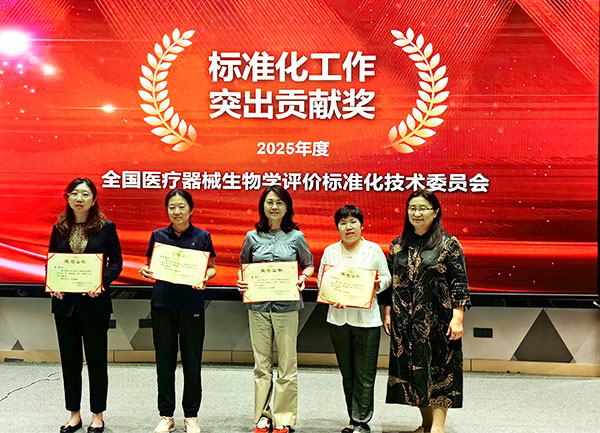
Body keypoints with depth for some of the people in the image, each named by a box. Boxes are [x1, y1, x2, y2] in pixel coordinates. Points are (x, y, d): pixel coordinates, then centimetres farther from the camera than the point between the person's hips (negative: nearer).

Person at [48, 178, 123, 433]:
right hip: (65, 302, 3)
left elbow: (116, 261, -2)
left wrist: (102, 283, -18)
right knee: (70, 360, 11)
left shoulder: (106, 227, -3)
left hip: (95, 303, -3)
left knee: (96, 360, 6)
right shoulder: (59, 229, 6)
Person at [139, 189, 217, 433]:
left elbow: (211, 267, 7)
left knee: (192, 361, 4)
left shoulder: (202, 237, 2)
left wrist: (204, 277, -14)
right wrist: (145, 272, -10)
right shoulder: (158, 235, 6)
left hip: (191, 305, -1)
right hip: (162, 303, 2)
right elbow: (150, 266, 12)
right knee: (164, 360, 7)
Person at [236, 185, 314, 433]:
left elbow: (309, 265, 11)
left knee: (287, 364, 2)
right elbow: (243, 266, 17)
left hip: (286, 306, -2)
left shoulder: (296, 237, 2)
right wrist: (241, 282, -3)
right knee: (261, 364, 8)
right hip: (258, 305, 2)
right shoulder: (253, 237, 6)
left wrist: (303, 278, -9)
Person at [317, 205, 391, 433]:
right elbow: (321, 281, 8)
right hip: (338, 318, 3)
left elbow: (387, 278, 9)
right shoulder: (330, 251, 9)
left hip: (366, 318, -2)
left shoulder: (374, 249, 4)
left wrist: (378, 283, -13)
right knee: (347, 373, 11)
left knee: (364, 375, -1)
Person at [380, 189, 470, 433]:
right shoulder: (398, 245, 8)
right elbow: (390, 282, 13)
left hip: (437, 320, -4)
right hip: (405, 321, 4)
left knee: (439, 370, -1)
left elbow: (459, 283, -6)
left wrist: (457, 318, -12)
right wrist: (387, 314, 8)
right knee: (412, 370, 9)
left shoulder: (449, 244, -3)